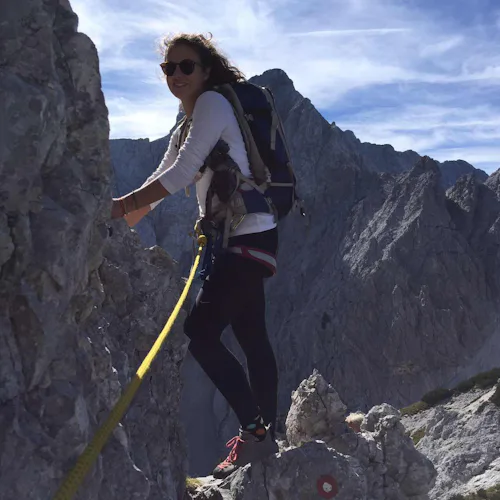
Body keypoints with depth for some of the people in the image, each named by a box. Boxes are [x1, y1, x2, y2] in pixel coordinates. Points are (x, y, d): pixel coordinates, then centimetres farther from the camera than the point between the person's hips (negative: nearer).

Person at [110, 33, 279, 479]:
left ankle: (256, 432, -4)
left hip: (249, 237, -10)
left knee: (200, 333, -12)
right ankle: (266, 434, 24)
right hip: (239, 239, 10)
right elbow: (162, 180, 15)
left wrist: (121, 205, -20)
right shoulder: (188, 124, 18)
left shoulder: (213, 102, -11)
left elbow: (181, 174, -22)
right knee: (251, 336, 13)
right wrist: (119, 224, 6)